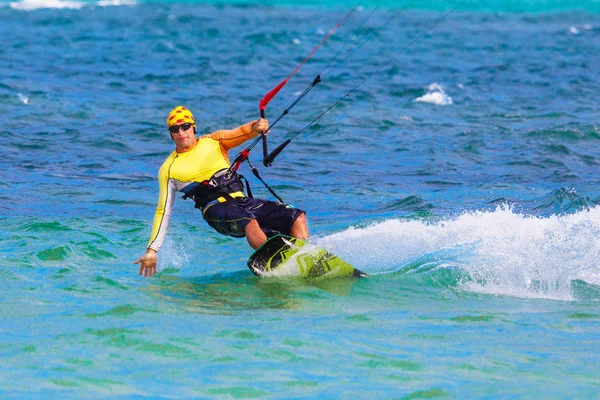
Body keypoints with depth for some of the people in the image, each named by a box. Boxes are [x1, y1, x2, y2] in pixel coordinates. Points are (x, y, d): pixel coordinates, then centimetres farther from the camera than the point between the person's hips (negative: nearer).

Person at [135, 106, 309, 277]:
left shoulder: (213, 141, 17)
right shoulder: (169, 169, 11)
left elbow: (241, 133, -1)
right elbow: (163, 212, 12)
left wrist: (255, 127, -27)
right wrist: (152, 250, 4)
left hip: (242, 201, 5)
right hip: (216, 210, -5)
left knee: (297, 217, -9)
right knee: (249, 223, -37)